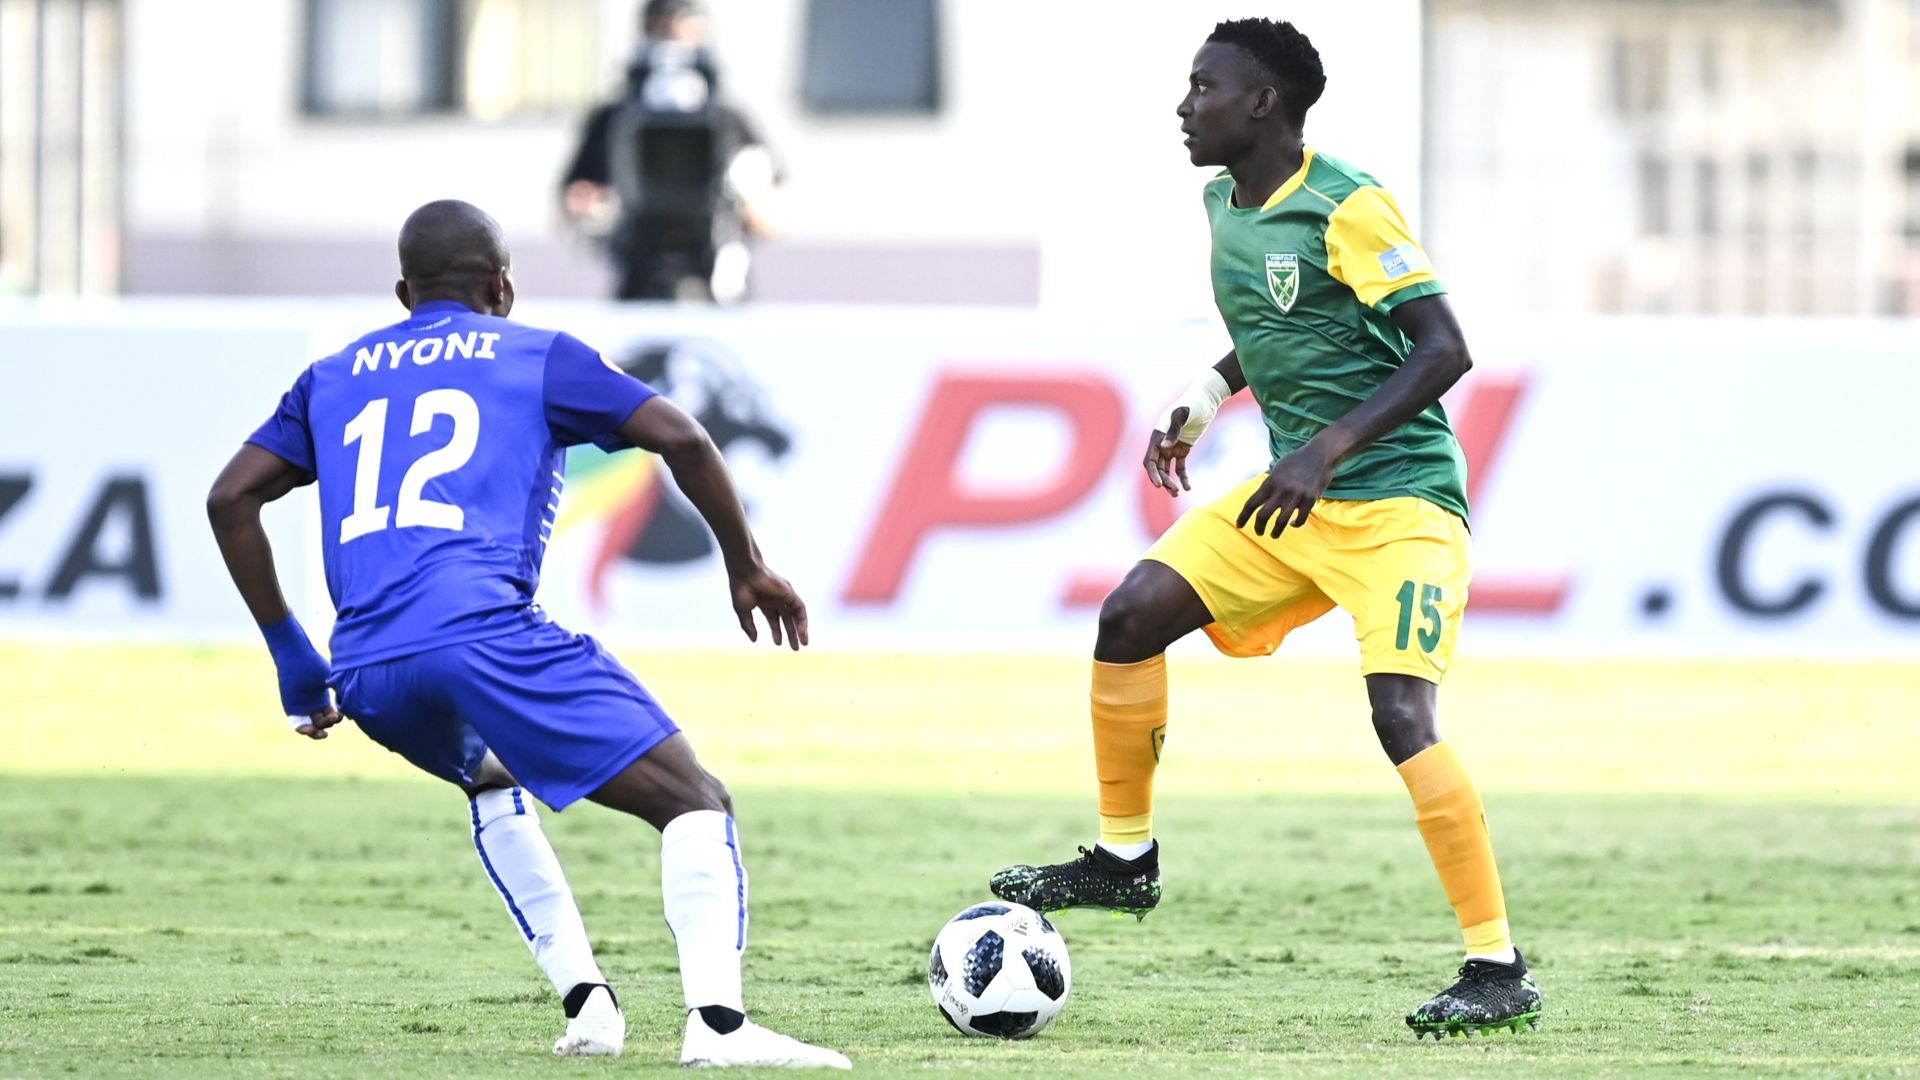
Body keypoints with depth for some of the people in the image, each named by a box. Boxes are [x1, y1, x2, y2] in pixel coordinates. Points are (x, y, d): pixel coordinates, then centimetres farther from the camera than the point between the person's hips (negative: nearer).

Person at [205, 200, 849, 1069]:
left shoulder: (335, 377, 28)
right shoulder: (537, 357, 17)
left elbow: (230, 497, 19)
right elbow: (681, 440, 5)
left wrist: (291, 657, 23)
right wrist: (746, 566, 17)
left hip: (368, 671, 5)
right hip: (485, 633, -5)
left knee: (490, 778, 37)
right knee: (695, 803, -1)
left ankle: (585, 1001, 21)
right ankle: (717, 1020, -25)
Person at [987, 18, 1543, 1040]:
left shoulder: (1346, 208, -18)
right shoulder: (1226, 204, 8)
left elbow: (1443, 349, -22)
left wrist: (1328, 449, -29)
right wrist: (1204, 399, 15)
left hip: (1398, 501, -8)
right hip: (1293, 497, 8)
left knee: (1400, 714, -21)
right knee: (1132, 614, -2)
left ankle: (1498, 970, -15)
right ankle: (1125, 857, 15)